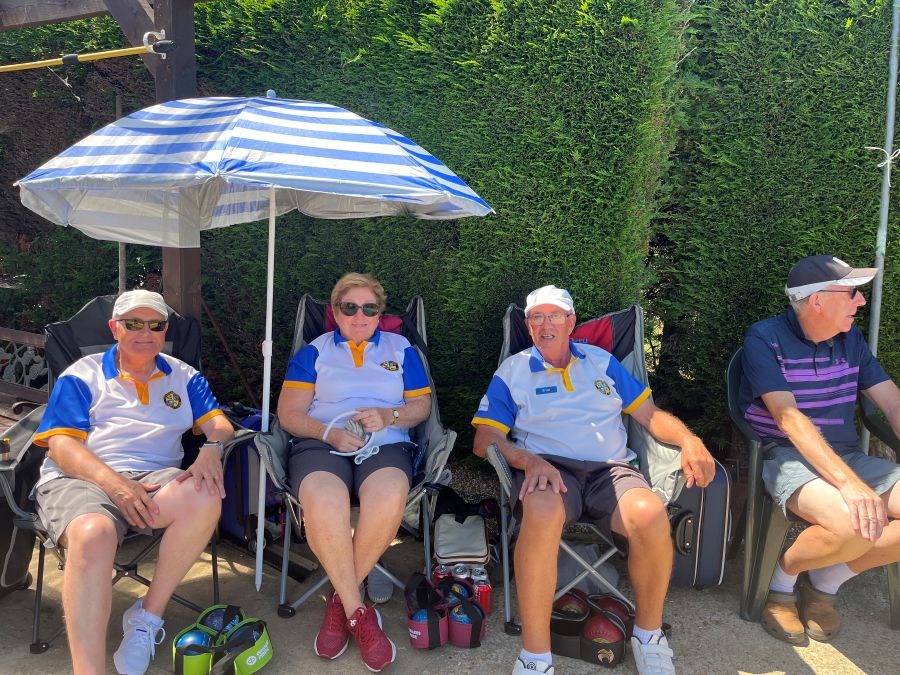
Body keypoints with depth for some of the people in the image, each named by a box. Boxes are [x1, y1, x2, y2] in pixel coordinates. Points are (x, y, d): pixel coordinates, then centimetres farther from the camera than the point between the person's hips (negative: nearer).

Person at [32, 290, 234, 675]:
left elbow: (219, 423, 12)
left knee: (204, 499, -32)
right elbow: (61, 443, 1)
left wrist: (212, 447, -15)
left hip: (155, 477, 2)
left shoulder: (184, 377, 21)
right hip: (80, 480, -2)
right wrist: (113, 483, -17)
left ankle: (147, 617, -15)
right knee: (93, 534, -38)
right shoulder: (82, 376, 13)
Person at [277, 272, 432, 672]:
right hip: (320, 445, 0)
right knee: (323, 501, -37)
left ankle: (340, 600, -16)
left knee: (389, 497, -37)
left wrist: (389, 416, -6)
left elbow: (422, 405, 16)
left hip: (386, 444, 1)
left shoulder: (401, 349, 21)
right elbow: (288, 414, 9)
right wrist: (329, 432, -10)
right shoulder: (314, 351, 17)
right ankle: (358, 612, -21)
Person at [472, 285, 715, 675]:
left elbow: (649, 415, 19)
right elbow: (485, 439, 4)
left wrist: (688, 439, -3)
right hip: (547, 468, -2)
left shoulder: (601, 362, 21)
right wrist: (529, 461, -15)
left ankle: (649, 633, -4)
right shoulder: (512, 371, 14)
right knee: (541, 511, -39)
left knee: (651, 515, -32)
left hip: (610, 468, 2)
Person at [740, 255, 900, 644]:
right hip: (786, 457, -7)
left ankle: (826, 581, 2)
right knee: (855, 526, -35)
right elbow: (788, 417, -20)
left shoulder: (850, 339, 11)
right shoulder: (764, 339, -9)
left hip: (848, 457, 7)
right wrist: (848, 482, -31)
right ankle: (782, 579, -2)